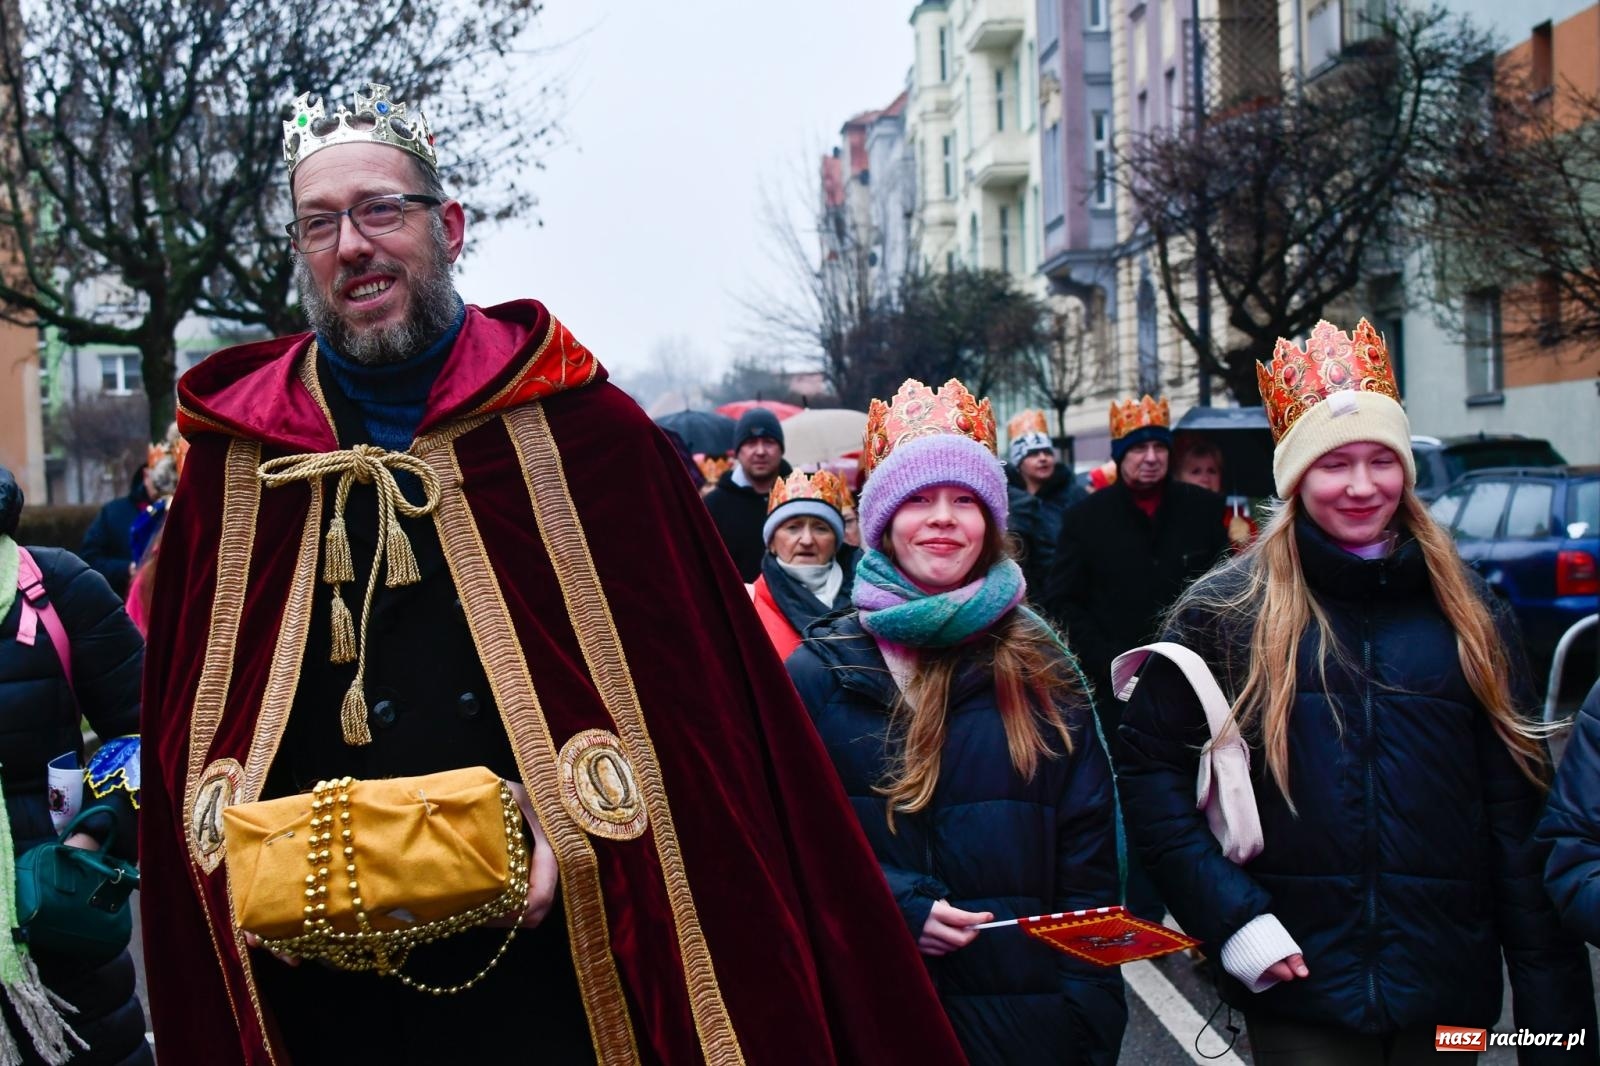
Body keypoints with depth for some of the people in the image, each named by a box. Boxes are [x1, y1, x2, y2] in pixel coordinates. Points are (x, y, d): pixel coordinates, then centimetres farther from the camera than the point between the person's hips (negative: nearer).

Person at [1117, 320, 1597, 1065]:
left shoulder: (1467, 614, 3)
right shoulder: (1227, 610, -4)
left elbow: (1517, 816, 4)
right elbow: (1149, 765, -3)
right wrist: (1226, 914, -12)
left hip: (1447, 991, 3)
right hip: (1297, 985, -2)